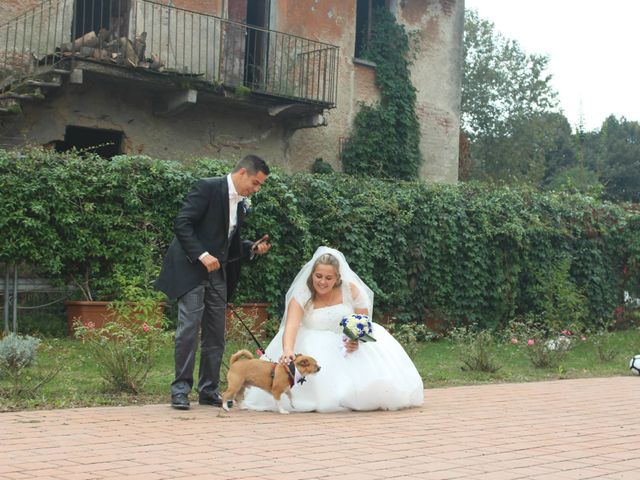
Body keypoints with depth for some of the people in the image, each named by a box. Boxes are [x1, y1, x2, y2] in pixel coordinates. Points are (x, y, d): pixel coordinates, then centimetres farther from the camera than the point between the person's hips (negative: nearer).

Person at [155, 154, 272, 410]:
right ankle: (180, 389, -2)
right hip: (191, 270, -8)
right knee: (189, 329, -10)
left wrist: (253, 248, 3)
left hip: (217, 273, 8)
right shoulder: (207, 188, -10)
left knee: (215, 334, 7)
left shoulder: (241, 203, 13)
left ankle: (209, 389, 15)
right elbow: (181, 223, -17)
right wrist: (202, 255, -25)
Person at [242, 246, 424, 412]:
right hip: (315, 346, -1)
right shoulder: (301, 296, -13)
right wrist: (287, 350, -50)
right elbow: (291, 326, -29)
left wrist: (359, 340, -29)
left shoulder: (351, 290, -9)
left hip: (349, 342, 1)